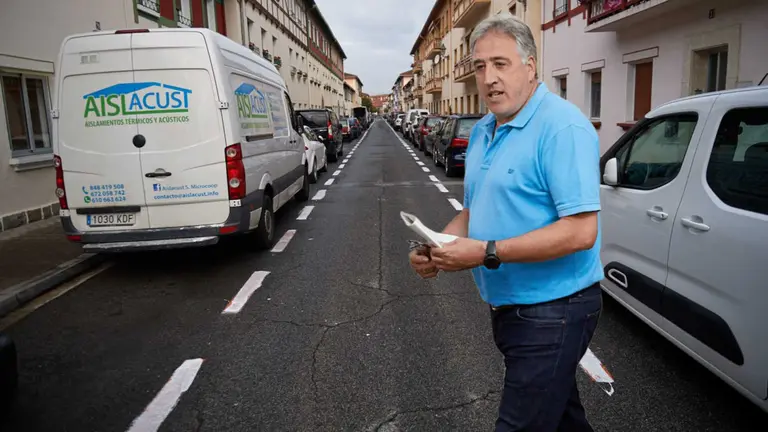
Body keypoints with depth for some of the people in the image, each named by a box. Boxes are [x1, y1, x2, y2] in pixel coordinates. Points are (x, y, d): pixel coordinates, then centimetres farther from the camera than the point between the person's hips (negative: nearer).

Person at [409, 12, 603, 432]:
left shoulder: (562, 126, -19)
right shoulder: (482, 131, 9)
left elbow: (580, 231, -25)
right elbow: (473, 210, 16)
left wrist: (487, 252, -26)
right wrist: (437, 246, -4)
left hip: (552, 313, -8)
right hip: (508, 308, 8)